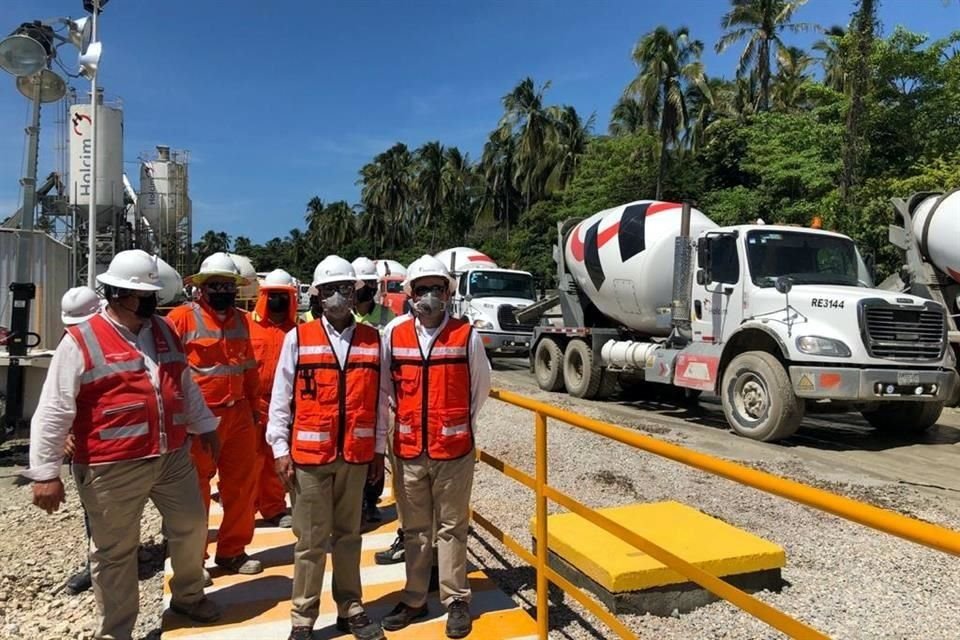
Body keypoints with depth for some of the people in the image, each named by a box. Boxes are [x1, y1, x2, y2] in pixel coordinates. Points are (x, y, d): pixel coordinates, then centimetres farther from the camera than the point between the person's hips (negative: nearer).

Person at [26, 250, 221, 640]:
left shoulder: (164, 332, 7)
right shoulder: (81, 342, -12)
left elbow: (186, 386, 18)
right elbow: (53, 412, -12)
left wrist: (204, 426, 21)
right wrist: (45, 472, -13)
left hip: (174, 457, 6)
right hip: (113, 468, -6)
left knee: (191, 527, 17)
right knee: (115, 552, 10)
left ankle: (188, 596, 42)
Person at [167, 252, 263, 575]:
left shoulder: (241, 320, 11)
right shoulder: (182, 318, -8)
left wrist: (252, 403, 18)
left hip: (238, 414, 6)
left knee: (241, 485, 13)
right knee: (196, 490, 7)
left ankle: (233, 551, 28)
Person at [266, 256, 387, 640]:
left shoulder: (373, 340, 2)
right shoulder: (298, 338, -4)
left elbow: (380, 400, 6)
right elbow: (280, 399, -1)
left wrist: (379, 449, 7)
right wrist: (280, 449, -4)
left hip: (357, 455, 2)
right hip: (309, 455, -2)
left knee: (348, 535, 16)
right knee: (311, 540, 8)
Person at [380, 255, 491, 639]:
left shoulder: (466, 335, -7)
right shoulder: (393, 334, -2)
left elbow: (481, 386, 5)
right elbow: (385, 384, 11)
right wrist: (407, 416, 11)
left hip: (454, 449, -2)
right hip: (408, 449, 2)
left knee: (451, 527, 10)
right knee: (414, 528, 15)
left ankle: (456, 600, 25)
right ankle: (414, 600, 30)